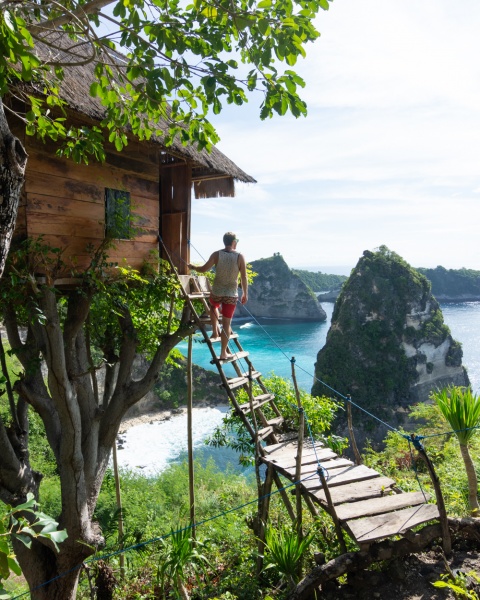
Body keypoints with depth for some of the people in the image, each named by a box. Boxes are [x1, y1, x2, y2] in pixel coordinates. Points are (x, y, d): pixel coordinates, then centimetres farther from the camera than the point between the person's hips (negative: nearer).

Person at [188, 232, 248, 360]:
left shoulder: (217, 254, -4)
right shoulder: (240, 257, -5)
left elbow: (204, 269, 0)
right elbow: (244, 277, -4)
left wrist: (193, 267, 20)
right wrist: (245, 293, 8)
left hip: (217, 292, 1)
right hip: (232, 294, -1)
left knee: (213, 307, 36)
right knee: (226, 323, 6)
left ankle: (215, 331, 28)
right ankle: (223, 352, 10)